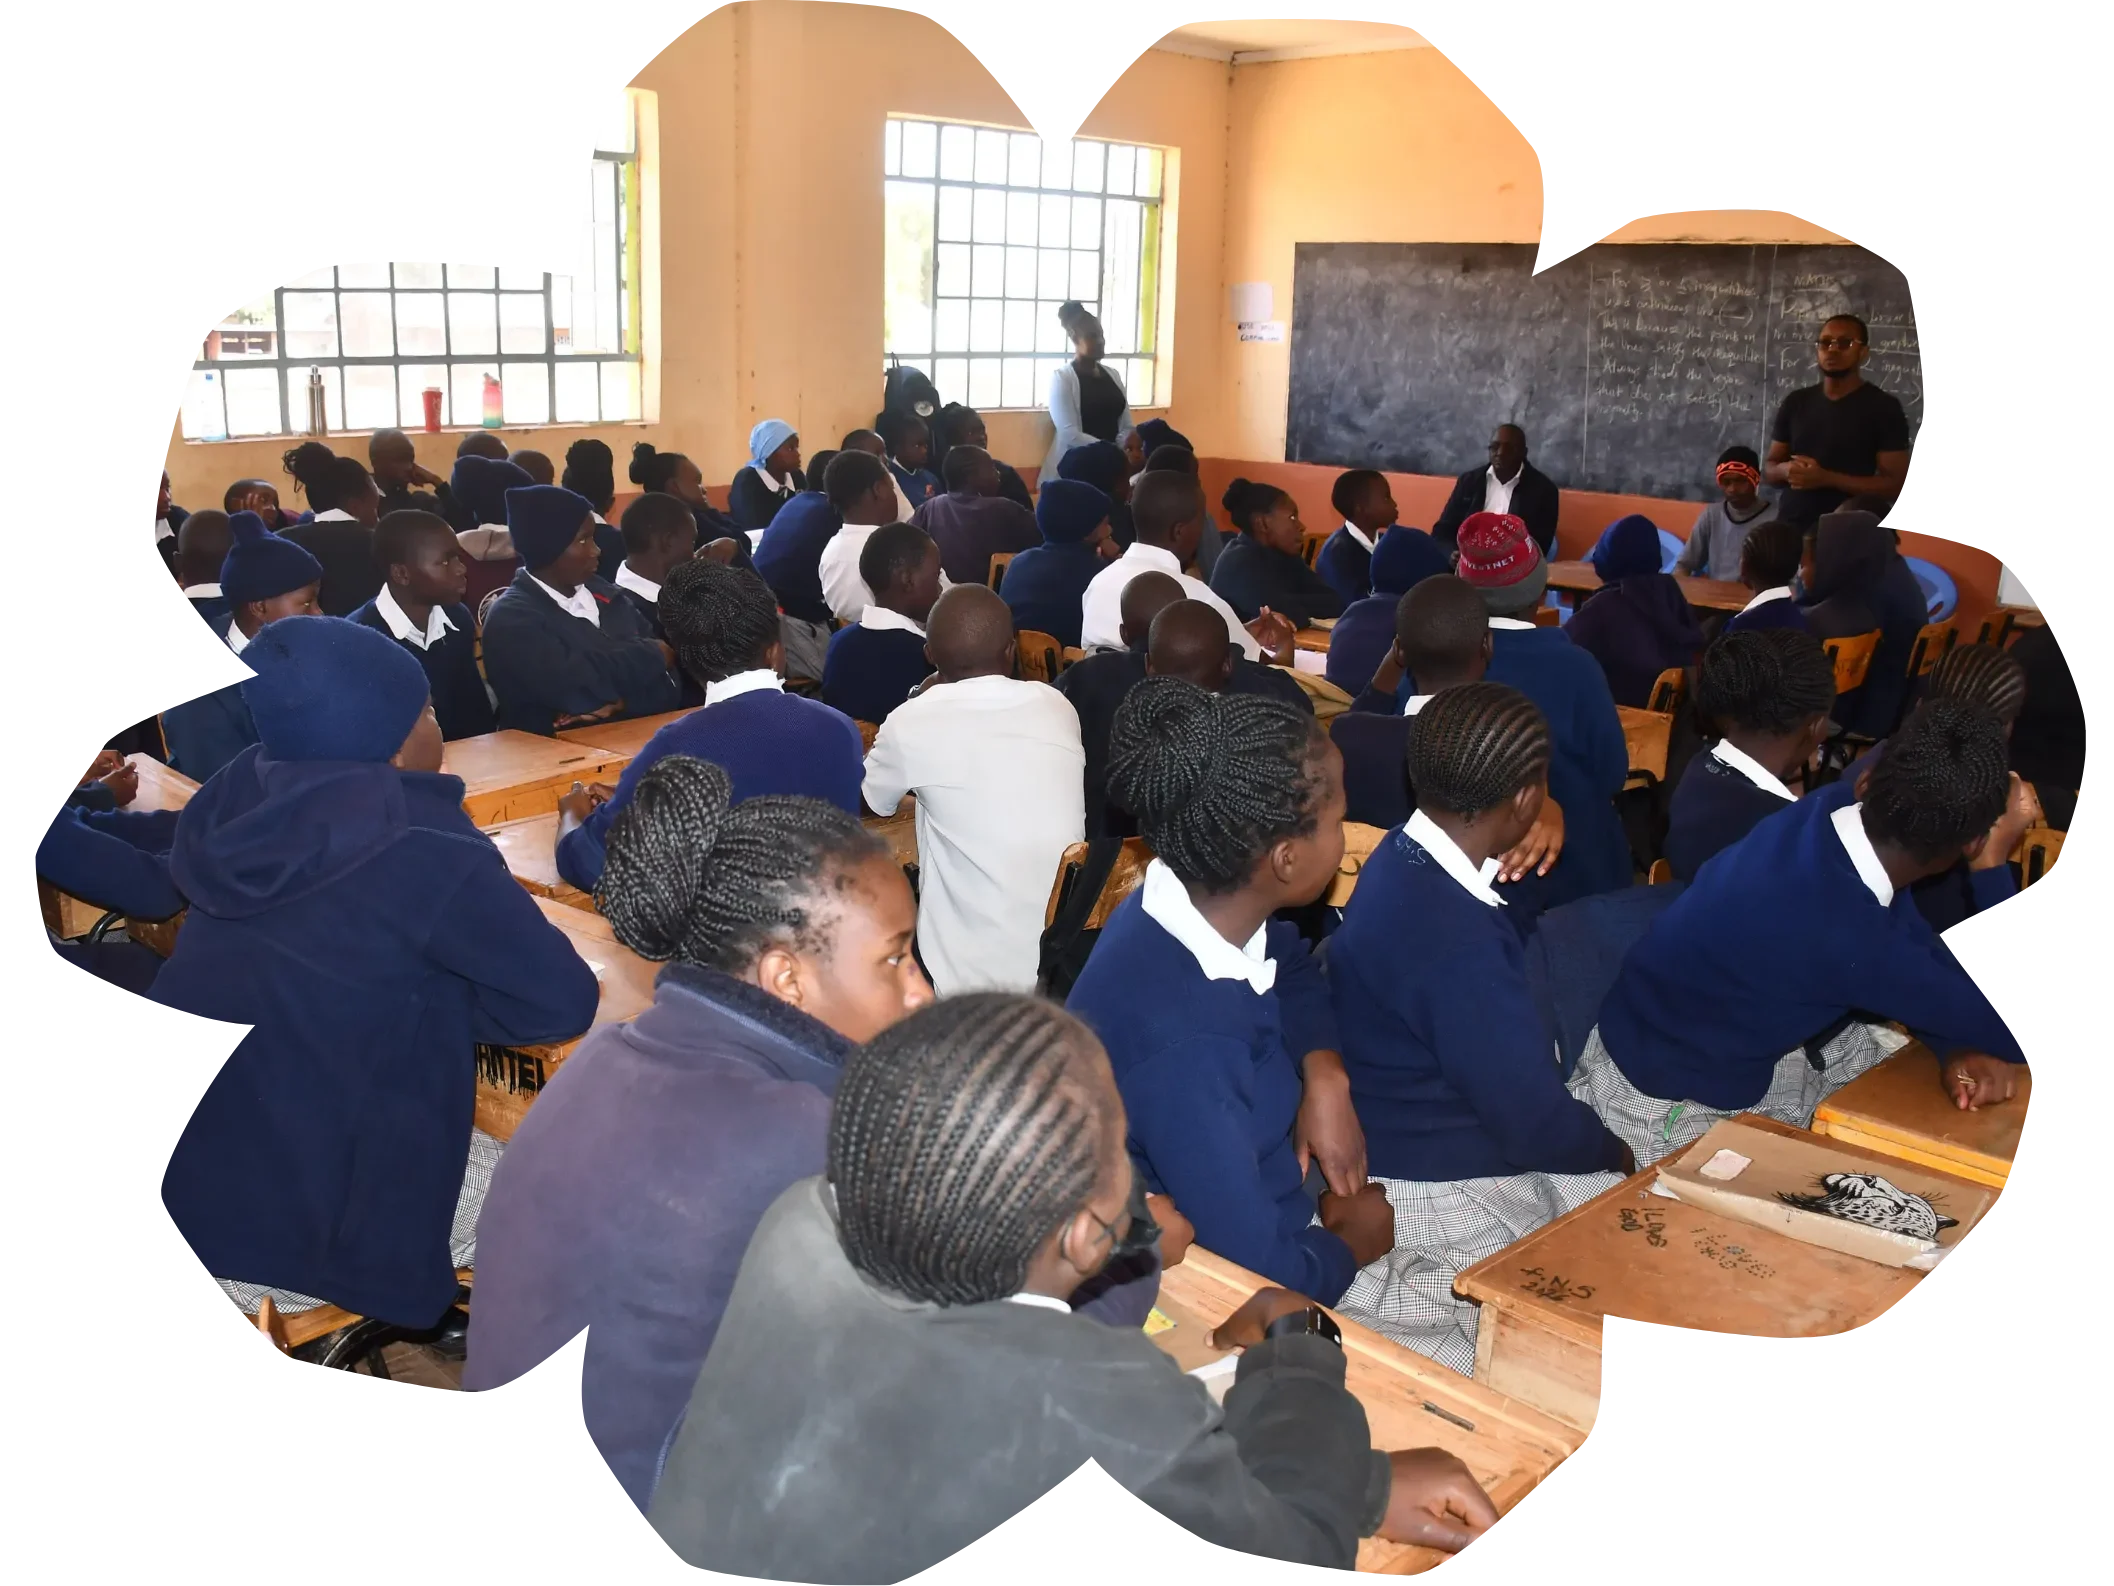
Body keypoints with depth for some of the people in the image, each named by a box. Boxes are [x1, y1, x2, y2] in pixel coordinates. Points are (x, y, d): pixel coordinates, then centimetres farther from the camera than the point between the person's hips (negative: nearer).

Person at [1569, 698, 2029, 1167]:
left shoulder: (1835, 809, -17)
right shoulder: (1849, 938, -38)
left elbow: (1917, 947, 0)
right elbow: (2009, 1032, -21)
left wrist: (1958, 1050, -13)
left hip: (1741, 1039, 8)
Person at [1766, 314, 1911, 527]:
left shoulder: (1883, 407, -2)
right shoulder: (1795, 402, 10)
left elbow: (1896, 485, -8)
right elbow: (1770, 469, 15)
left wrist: (1827, 478, -17)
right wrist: (1786, 470, -9)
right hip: (1789, 527, 4)